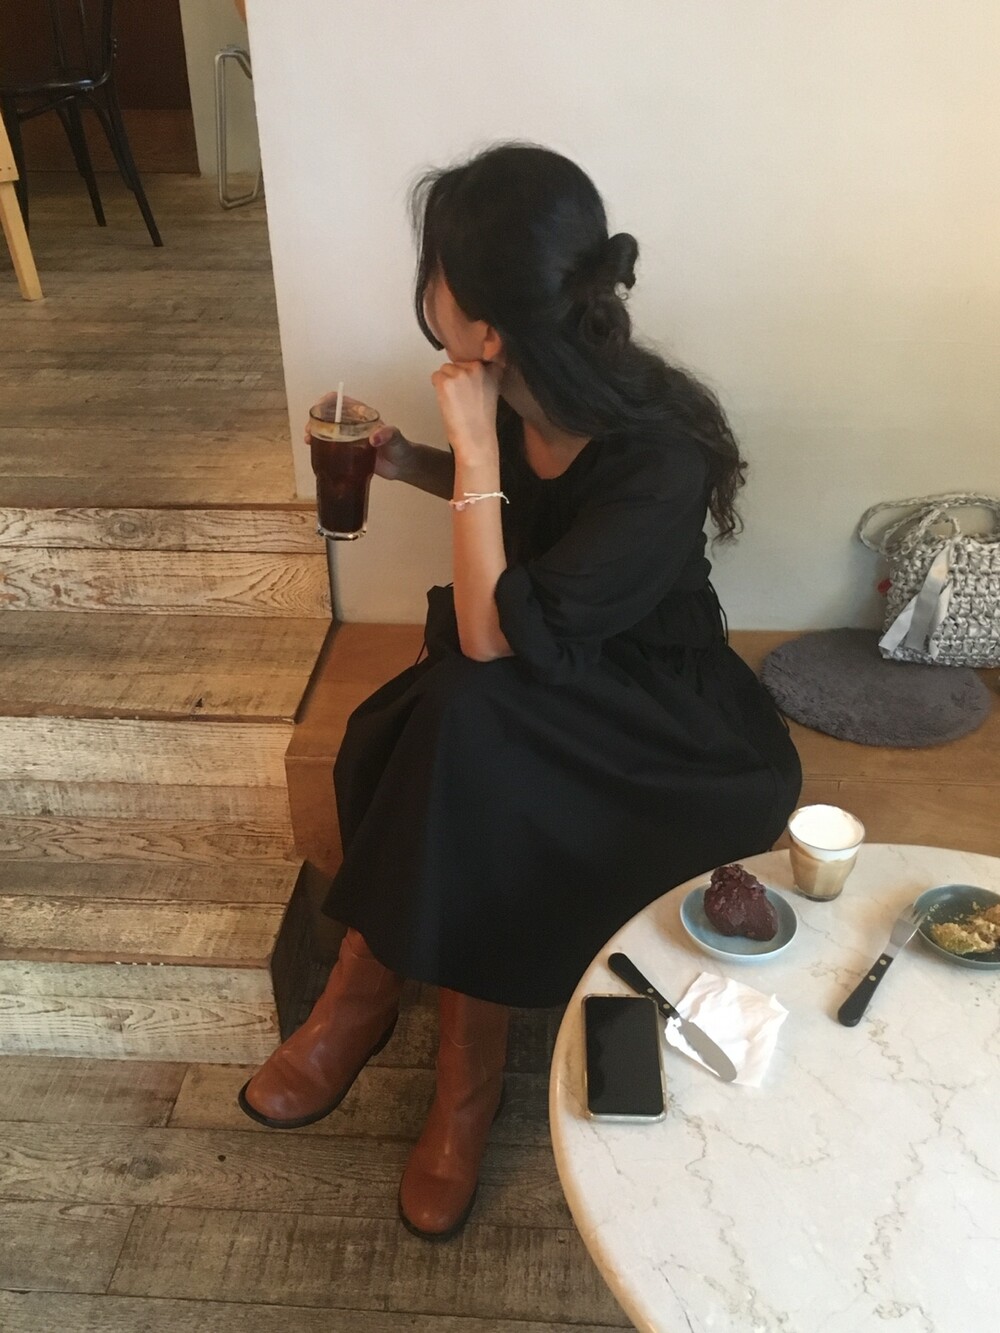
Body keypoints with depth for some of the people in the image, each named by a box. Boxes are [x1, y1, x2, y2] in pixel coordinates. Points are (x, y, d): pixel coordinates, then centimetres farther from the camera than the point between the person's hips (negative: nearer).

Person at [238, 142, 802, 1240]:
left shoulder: (659, 461, -30)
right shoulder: (521, 398, -10)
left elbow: (494, 637, -31)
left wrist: (475, 446, -29)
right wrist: (411, 465, 0)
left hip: (651, 716, -6)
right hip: (542, 675, 6)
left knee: (463, 720, -32)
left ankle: (367, 992, -8)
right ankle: (466, 1069, -9)